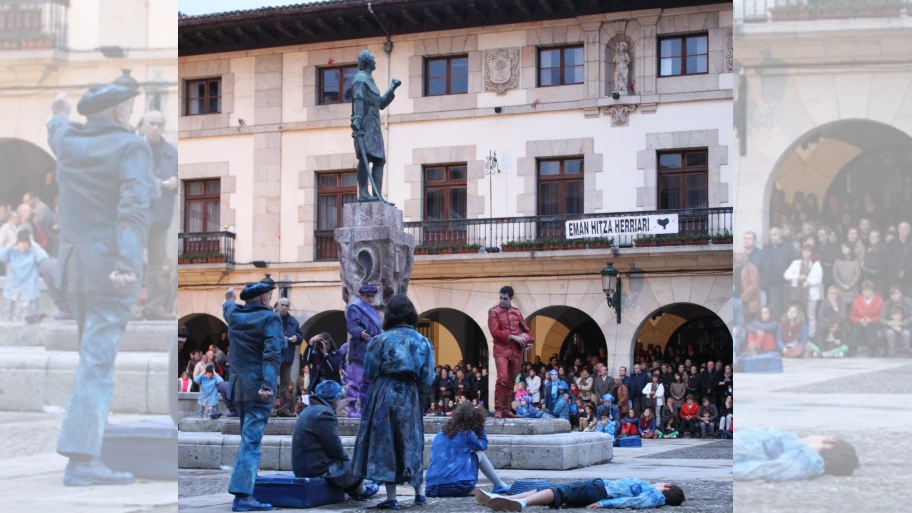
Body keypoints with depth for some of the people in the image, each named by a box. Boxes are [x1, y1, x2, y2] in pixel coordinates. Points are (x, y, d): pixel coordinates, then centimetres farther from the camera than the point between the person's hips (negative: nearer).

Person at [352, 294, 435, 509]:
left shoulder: (381, 340, -6)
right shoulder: (422, 341, 3)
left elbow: (370, 372, -5)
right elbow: (427, 377, 4)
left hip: (384, 394, -3)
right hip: (409, 396, 3)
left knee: (385, 443, 0)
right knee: (411, 442, 15)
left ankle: (391, 498, -3)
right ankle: (419, 494, 19)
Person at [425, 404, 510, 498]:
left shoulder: (441, 433, 14)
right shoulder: (466, 433, -2)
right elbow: (483, 445, 16)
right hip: (459, 486, -6)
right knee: (479, 453, 18)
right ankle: (499, 486, 28)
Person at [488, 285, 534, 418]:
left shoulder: (517, 312, 13)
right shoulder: (493, 312, -1)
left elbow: (526, 329, 20)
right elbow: (495, 332, -10)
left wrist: (529, 341, 0)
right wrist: (514, 337, -13)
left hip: (516, 351, 5)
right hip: (501, 350, -5)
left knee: (510, 382, 7)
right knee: (502, 379, -17)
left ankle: (506, 410, 13)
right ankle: (498, 410, -15)